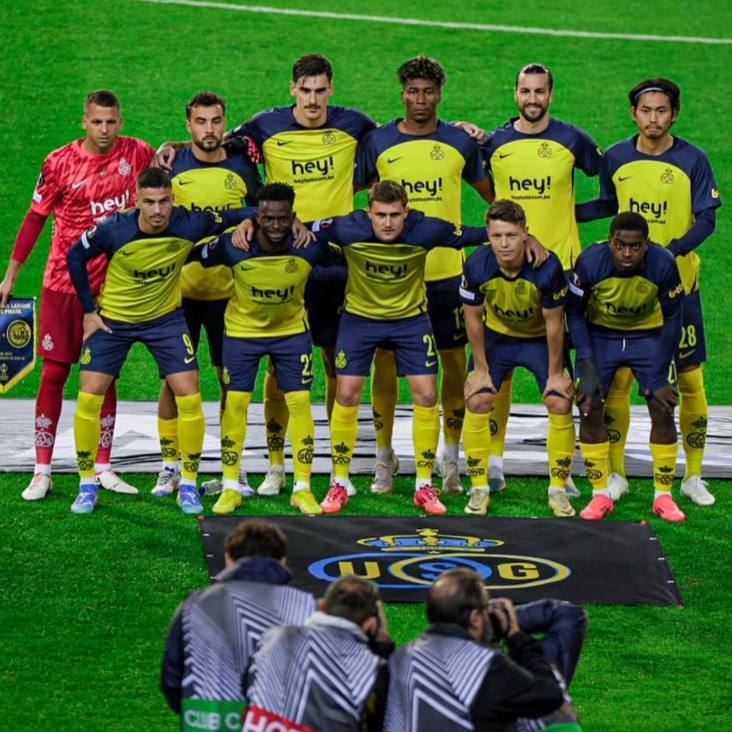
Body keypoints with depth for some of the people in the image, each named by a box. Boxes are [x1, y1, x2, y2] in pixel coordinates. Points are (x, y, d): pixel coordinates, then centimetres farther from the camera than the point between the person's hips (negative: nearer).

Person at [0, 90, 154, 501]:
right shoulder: (61, 163, -5)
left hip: (113, 285, 2)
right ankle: (43, 471, 4)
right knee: (54, 374, 0)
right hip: (63, 283, -2)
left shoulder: (137, 154, -1)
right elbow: (36, 218, 3)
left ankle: (104, 469, 15)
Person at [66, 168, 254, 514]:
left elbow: (234, 216, -6)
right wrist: (89, 310, -5)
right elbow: (76, 256, -8)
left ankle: (188, 486, 8)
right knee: (89, 397, -6)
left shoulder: (189, 224, -23)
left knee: (189, 397, -7)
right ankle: (87, 487, 9)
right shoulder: (114, 229, -26)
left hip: (165, 317, 1)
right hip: (113, 318, -1)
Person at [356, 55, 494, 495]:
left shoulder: (460, 143, 5)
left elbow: (492, 194, 16)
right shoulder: (378, 142, 2)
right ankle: (384, 455, 13)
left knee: (455, 360, 4)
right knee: (386, 359, 2)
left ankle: (452, 454, 16)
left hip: (447, 269, 1)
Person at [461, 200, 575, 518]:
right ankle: (479, 489, 3)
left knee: (560, 404, -11)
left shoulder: (547, 268, -33)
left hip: (541, 338, -1)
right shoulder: (477, 266, -28)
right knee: (477, 401, -11)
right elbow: (473, 317, -11)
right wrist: (481, 369, -7)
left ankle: (558, 490, 5)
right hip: (496, 335, 1)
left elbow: (553, 322, -19)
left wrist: (555, 373, -11)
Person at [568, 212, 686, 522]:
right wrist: (587, 366, -19)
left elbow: (672, 319, -13)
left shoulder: (663, 264, -27)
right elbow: (575, 313, -13)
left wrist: (662, 373, -14)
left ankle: (663, 496, 4)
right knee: (589, 408, -10)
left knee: (663, 409, -8)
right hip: (600, 334, 0)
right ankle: (601, 495, 2)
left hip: (648, 335, 0)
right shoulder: (590, 262, -28)